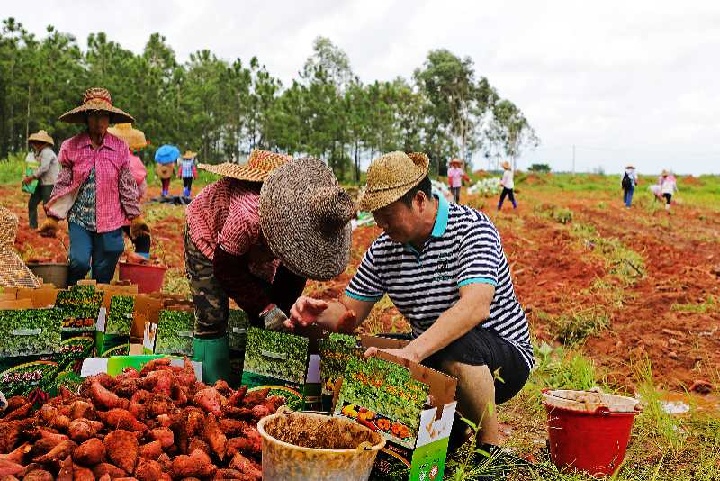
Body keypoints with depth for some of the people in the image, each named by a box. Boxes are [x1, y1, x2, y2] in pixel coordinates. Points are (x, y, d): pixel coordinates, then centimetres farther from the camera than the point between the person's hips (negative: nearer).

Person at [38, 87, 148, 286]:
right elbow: (63, 185, 4)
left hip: (110, 220, 1)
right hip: (80, 218, -1)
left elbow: (127, 185, 6)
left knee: (103, 274, 7)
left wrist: (135, 217, 8)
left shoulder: (120, 148, -1)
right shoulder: (71, 147, -2)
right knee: (79, 262, -17)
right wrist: (52, 217, 4)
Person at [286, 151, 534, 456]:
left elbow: (476, 307, -35)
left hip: (503, 354, -6)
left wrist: (411, 352, -46)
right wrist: (319, 313, -20)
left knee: (460, 346, -37)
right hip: (429, 359, 6)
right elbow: (349, 314, 5)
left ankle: (492, 444, -11)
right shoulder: (383, 250, 0)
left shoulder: (471, 227, -19)